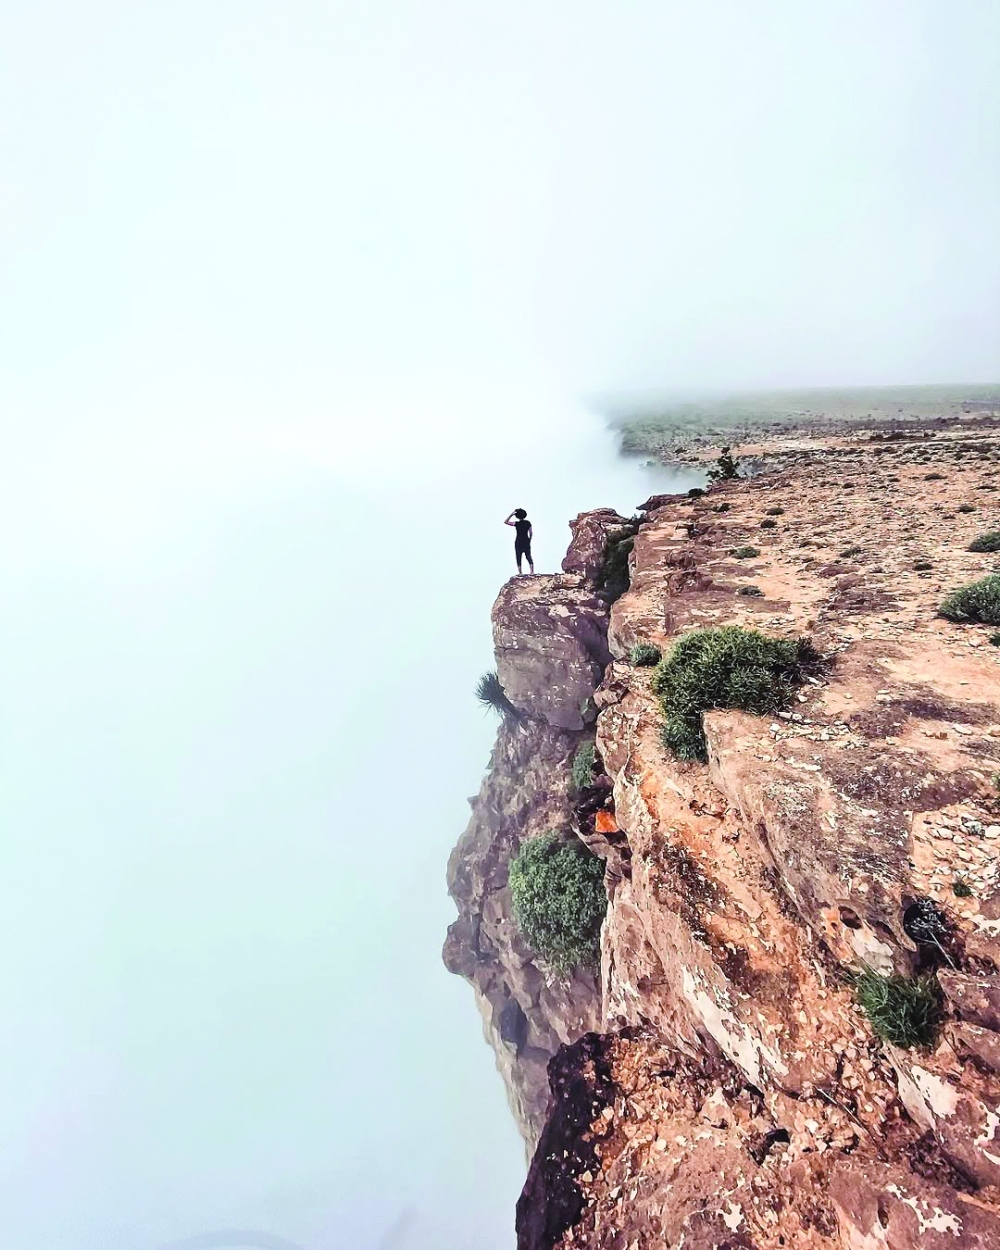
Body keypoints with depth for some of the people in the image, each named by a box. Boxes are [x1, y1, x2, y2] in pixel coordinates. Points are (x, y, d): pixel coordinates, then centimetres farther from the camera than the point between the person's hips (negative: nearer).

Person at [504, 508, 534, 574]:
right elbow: (530, 533, 2)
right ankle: (532, 572, -1)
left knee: (519, 558, 2)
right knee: (528, 557, 9)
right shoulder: (528, 523, -1)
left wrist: (511, 514, -7)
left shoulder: (517, 523, -11)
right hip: (526, 541, 3)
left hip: (518, 542, -3)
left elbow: (505, 522, -7)